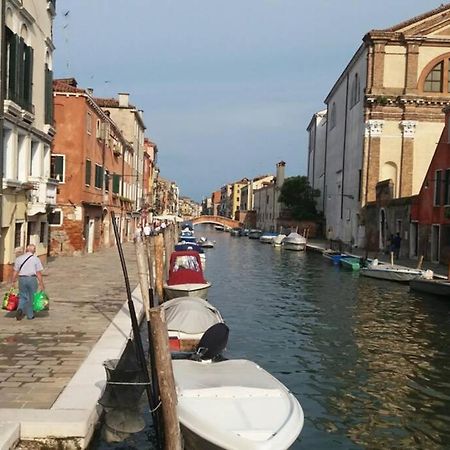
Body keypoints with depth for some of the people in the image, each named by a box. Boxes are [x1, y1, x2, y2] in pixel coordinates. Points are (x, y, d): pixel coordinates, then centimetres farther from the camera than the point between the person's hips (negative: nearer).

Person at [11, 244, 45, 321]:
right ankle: (30, 315, 18)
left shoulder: (19, 258, 6)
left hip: (22, 279, 2)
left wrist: (13, 281, 14)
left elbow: (15, 272, 6)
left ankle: (20, 309, -12)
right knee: (32, 297, 11)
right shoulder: (36, 259, -3)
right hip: (32, 279, -2)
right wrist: (41, 283, -1)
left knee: (23, 297, 12)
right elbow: (38, 273, -5)